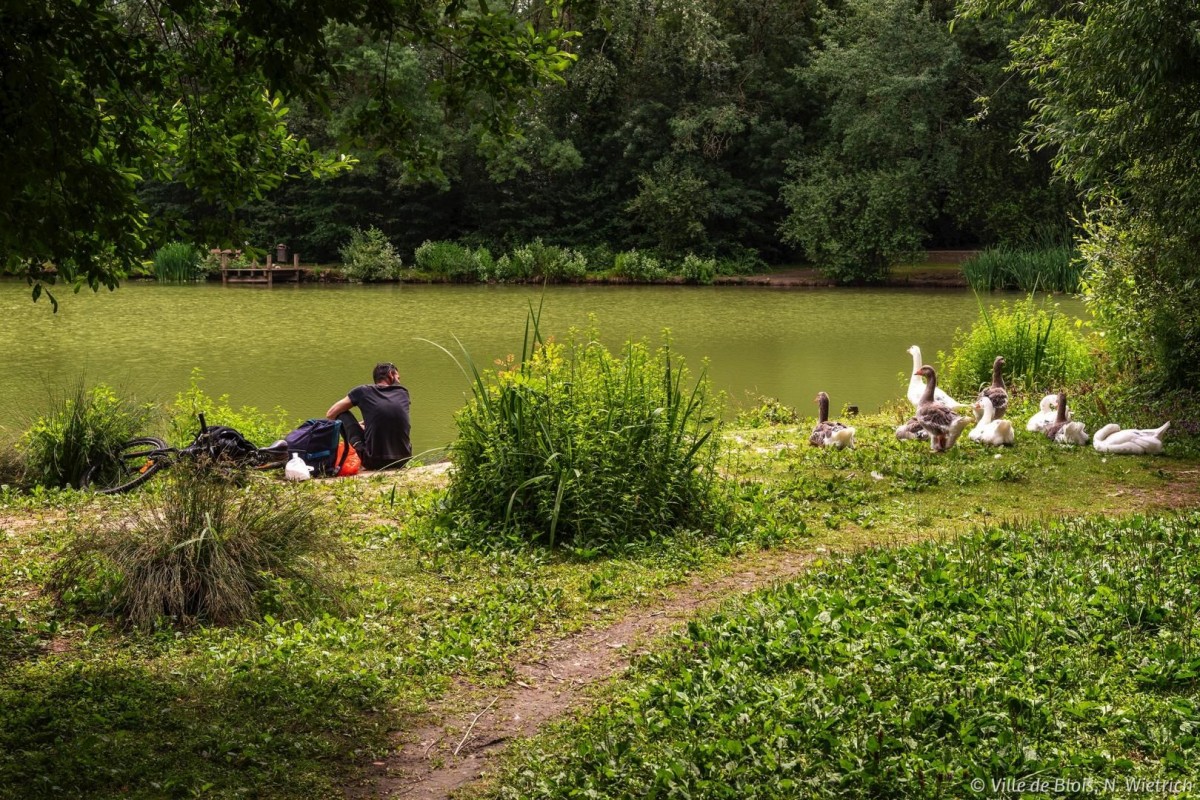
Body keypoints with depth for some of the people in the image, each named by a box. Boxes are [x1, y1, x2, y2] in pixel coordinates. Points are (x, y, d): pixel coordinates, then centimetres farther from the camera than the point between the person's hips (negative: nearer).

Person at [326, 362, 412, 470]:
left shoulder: (363, 391, 4)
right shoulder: (403, 392, 11)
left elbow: (330, 414, 10)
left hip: (373, 461, -3)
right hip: (403, 460, 3)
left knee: (342, 414, 14)